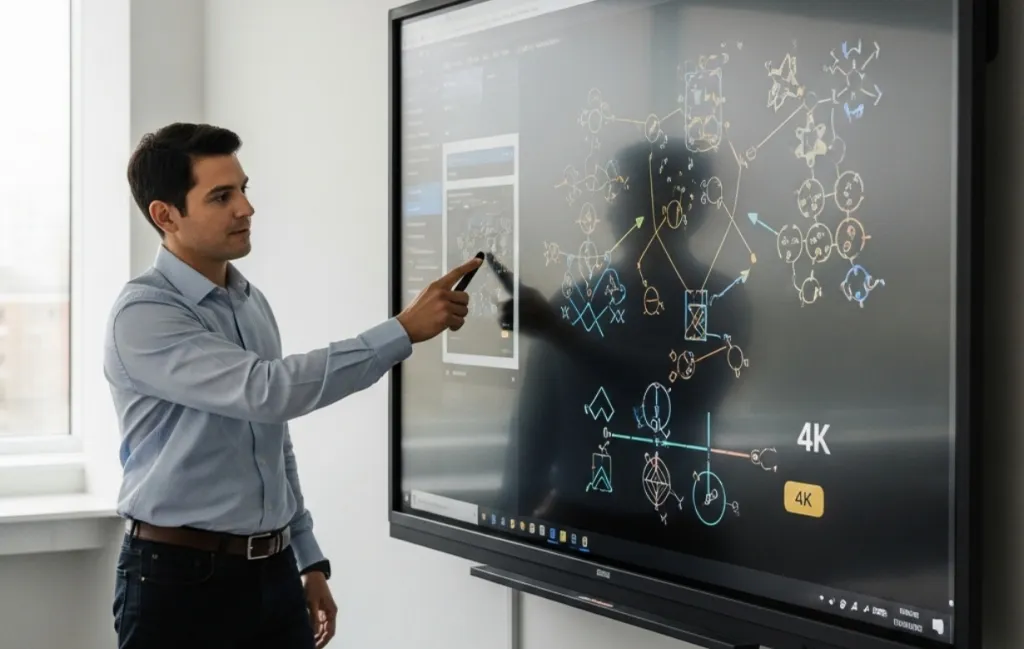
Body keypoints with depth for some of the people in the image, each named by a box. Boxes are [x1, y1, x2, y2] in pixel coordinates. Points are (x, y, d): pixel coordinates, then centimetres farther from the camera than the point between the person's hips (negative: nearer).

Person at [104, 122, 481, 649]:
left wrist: (307, 559, 16)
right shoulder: (143, 315, -15)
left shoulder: (251, 303, 10)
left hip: (272, 573, 7)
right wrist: (404, 331, -26)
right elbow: (268, 391, -28)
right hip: (179, 578, -6)